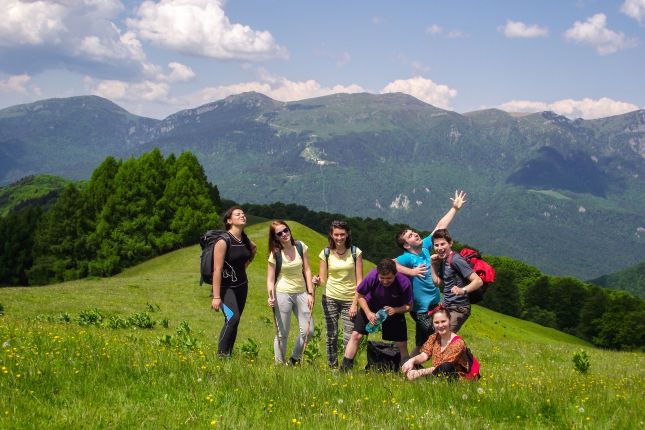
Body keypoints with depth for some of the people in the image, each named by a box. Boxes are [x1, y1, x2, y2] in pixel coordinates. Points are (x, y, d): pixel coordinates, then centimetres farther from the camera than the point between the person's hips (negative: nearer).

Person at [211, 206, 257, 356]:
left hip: (242, 286, 7)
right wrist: (216, 297, -22)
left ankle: (228, 354, 13)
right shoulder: (223, 241, -16)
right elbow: (217, 269, -19)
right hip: (226, 287, -7)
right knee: (232, 317, -23)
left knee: (234, 321, 7)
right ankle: (221, 354, -17)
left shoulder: (244, 239, 5)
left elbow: (254, 248, 32)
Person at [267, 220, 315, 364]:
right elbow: (270, 279, -6)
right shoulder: (275, 254, -7)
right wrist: (271, 296, -24)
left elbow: (307, 270, 5)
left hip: (301, 293, 3)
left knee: (308, 331, 1)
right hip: (283, 294, -3)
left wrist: (310, 293, 0)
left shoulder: (300, 247, 1)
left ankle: (294, 360, 21)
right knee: (282, 334, 1)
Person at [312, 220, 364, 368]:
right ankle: (332, 367, 16)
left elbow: (359, 280, -2)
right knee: (331, 335, 5)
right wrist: (318, 280, -18)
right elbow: (323, 279, 6)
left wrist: (355, 303, -7)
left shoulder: (355, 252, -3)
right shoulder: (326, 253, 1)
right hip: (330, 298, 1)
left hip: (349, 300, -1)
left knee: (349, 338, -5)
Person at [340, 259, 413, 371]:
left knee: (402, 344, 0)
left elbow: (408, 306, -16)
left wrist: (395, 310, -35)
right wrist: (368, 313, -26)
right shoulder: (372, 276, -31)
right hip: (370, 308, 0)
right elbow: (360, 296, -14)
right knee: (356, 335, -10)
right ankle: (345, 368, -3)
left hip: (394, 310, 0)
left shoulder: (404, 283, -31)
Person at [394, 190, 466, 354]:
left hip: (436, 303, 8)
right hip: (423, 309, -8)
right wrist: (411, 271, -36)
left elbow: (440, 226, 8)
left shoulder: (425, 246, 0)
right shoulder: (408, 258, -21)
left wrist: (455, 208, 11)